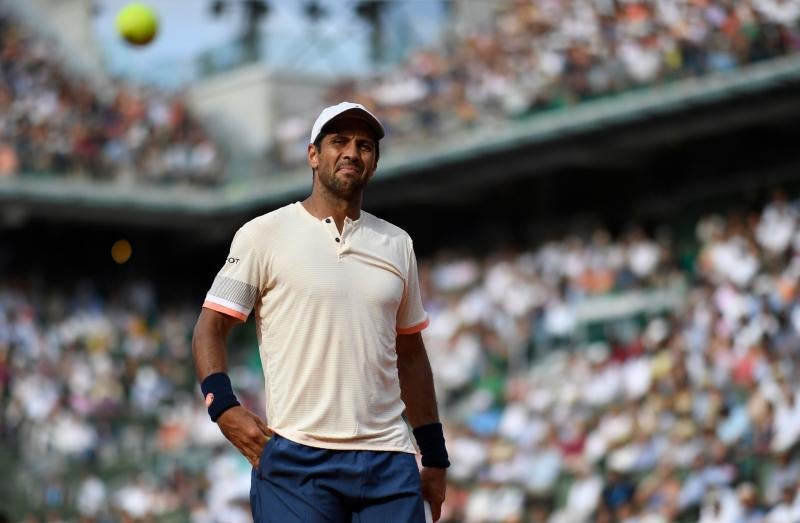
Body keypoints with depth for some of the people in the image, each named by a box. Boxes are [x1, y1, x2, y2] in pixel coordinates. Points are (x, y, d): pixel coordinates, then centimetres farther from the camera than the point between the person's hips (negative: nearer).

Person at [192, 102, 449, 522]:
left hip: (389, 461, 4)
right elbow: (210, 328, 2)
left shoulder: (396, 244, 16)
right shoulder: (264, 234, 3)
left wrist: (435, 456, 17)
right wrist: (223, 407, -15)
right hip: (296, 457, -4)